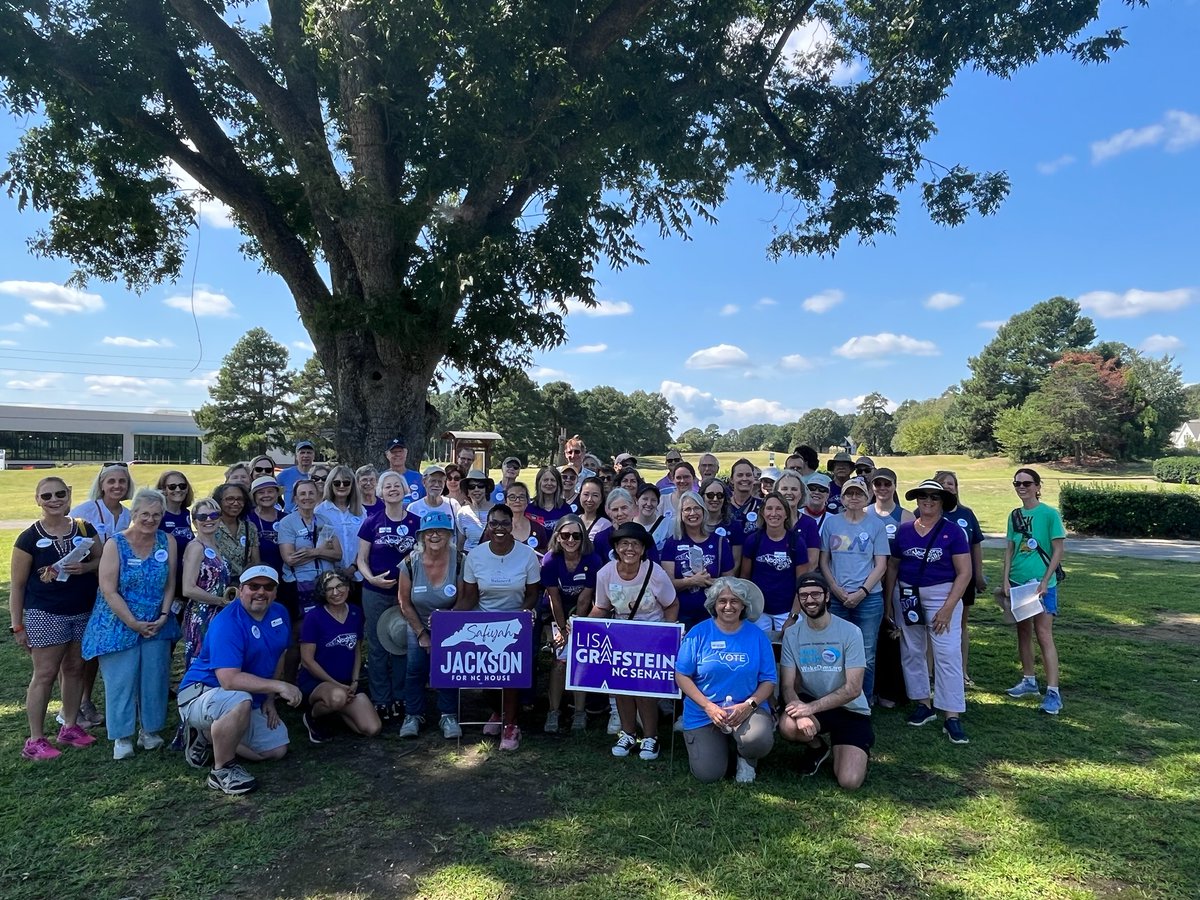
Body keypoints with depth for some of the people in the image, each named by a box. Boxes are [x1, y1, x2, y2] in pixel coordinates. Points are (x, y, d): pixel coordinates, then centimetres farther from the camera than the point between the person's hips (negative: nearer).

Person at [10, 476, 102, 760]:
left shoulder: (85, 529, 2)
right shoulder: (30, 538, -8)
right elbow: (17, 585, -4)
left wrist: (85, 567, -15)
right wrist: (17, 625, -6)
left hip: (84, 613, 4)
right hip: (45, 615, -4)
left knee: (74, 669, 12)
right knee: (45, 674, -1)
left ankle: (70, 727, 26)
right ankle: (35, 741, 8)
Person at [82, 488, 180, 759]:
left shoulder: (167, 542, -1)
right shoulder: (115, 545, -10)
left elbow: (170, 584, 2)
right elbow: (108, 591, -13)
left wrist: (163, 617, -7)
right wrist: (134, 623, -14)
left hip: (157, 625, 3)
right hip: (120, 624, -3)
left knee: (154, 679, 7)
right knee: (121, 680, 1)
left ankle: (150, 730, 23)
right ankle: (122, 737, 15)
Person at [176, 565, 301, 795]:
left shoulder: (280, 614, -2)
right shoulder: (227, 623, -26)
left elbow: (278, 658, 11)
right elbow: (229, 680, -34)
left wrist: (270, 700, 5)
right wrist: (279, 686, -35)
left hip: (247, 702, 8)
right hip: (201, 695, -8)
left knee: (277, 750, 7)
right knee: (240, 702, -39)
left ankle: (207, 738, 19)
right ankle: (222, 770, -17)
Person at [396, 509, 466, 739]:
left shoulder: (458, 560, -19)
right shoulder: (411, 561, -17)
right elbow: (405, 602, -9)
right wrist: (421, 634, -7)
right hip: (419, 626, 1)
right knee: (415, 668, -2)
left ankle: (448, 716, 10)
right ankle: (413, 715, 17)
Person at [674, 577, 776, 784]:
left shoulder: (757, 636, 0)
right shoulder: (699, 633, -4)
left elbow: (769, 680, 1)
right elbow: (682, 676, -4)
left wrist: (748, 705, -17)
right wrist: (709, 707, -15)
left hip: (747, 710, 1)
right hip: (703, 713, 0)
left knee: (759, 740, -31)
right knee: (708, 775, -14)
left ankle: (746, 758, 8)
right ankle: (722, 745, 22)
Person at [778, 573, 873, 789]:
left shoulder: (850, 632, -13)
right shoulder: (792, 634, -5)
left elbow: (853, 689, -17)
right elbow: (787, 686, -9)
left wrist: (811, 707, -28)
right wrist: (800, 710, -32)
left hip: (851, 710, -2)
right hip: (810, 704, 2)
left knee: (849, 781, -19)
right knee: (788, 726, -32)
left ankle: (857, 750, 19)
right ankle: (817, 748, 6)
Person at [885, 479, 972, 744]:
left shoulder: (953, 531, -5)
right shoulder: (904, 530, 4)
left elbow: (964, 572, -7)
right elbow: (892, 566, 10)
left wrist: (948, 607, -13)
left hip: (943, 595, -4)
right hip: (908, 597, 4)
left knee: (948, 655, -7)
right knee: (911, 652, 11)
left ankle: (951, 717, -2)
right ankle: (923, 705, 25)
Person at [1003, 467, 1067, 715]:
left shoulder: (1049, 514, -8)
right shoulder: (1014, 515, 7)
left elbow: (1058, 550, -9)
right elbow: (1009, 549, 9)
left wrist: (1045, 581, -15)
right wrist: (1006, 579, 0)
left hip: (1042, 583, -6)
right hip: (1018, 582, 6)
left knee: (1043, 634, -8)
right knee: (1023, 631, 13)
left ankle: (1053, 692, -6)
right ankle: (1029, 681, 26)